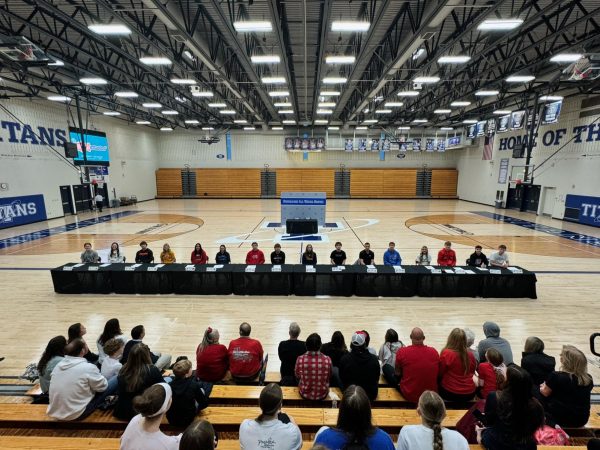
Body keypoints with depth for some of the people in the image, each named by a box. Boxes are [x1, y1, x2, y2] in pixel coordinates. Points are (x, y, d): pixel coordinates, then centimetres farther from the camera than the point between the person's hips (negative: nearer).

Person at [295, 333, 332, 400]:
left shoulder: (300, 359, -24)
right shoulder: (327, 360, -23)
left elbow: (297, 376, -3)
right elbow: (329, 377, -3)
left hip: (305, 394, 0)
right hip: (322, 395, 0)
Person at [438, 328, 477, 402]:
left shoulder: (446, 353, -19)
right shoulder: (470, 355, -8)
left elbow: (440, 373, -7)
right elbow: (472, 372, 10)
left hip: (450, 393, -4)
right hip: (469, 394, 5)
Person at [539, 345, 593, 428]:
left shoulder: (556, 376, -19)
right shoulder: (589, 379, -7)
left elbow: (545, 393, -3)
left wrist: (543, 387, 21)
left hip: (561, 419, -5)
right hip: (581, 420, 5)